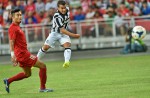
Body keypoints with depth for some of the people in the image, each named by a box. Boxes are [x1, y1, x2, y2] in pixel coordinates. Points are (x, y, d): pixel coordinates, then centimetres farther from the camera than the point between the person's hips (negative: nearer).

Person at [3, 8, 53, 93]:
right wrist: (13, 55, -29)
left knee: (27, 74, 21)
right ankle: (43, 88, 2)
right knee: (42, 66, -5)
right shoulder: (13, 28, -14)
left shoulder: (17, 27, 16)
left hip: (23, 53, 10)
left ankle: (8, 81, 22)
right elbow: (11, 42, -21)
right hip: (22, 53, -10)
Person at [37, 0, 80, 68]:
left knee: (67, 45, -22)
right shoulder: (57, 16, -32)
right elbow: (62, 30, -34)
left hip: (64, 33, 4)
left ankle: (67, 62, -41)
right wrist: (73, 35, -40)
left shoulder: (67, 10, -12)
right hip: (55, 33, -4)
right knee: (45, 47, -2)